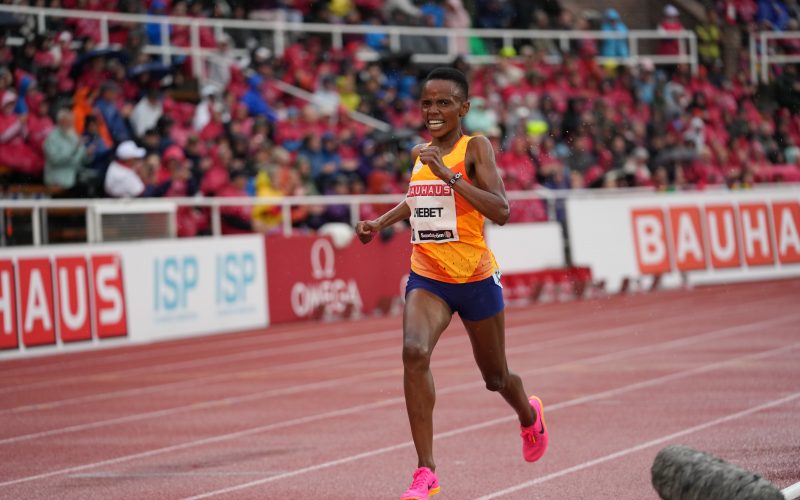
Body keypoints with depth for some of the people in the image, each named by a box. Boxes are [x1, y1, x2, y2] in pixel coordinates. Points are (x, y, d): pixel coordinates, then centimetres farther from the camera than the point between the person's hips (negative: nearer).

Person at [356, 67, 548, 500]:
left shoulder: (475, 148, -12)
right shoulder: (422, 154, 5)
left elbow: (500, 211, -26)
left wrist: (449, 174, -31)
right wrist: (380, 222, 13)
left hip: (476, 278, -3)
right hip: (427, 278, 3)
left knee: (496, 378, 15)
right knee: (414, 352, -26)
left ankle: (529, 416, 54)